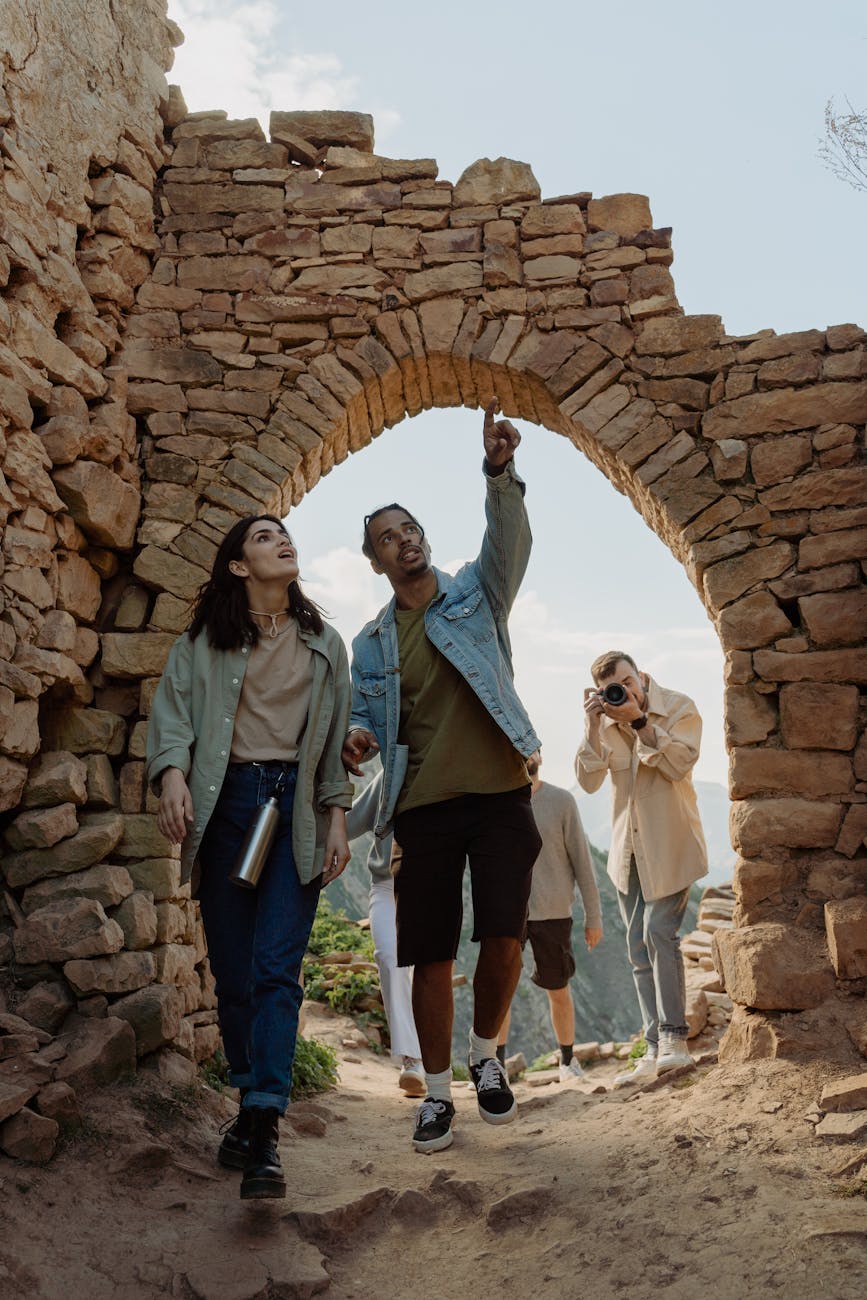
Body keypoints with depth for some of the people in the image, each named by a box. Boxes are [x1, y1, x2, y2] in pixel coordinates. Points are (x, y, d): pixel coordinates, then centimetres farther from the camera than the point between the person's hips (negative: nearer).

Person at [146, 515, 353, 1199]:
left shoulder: (325, 645, 16)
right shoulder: (203, 643, 11)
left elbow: (339, 735, 13)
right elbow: (173, 710, -1)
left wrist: (337, 818, 4)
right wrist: (172, 771, -21)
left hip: (297, 806, 0)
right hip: (224, 802, 0)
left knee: (276, 968, -11)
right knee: (232, 969, 3)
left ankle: (263, 1133, -12)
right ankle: (252, 1103, 19)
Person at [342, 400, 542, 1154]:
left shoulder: (476, 594, 6)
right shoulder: (371, 644, 12)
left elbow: (510, 541, -12)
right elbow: (363, 720, 13)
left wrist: (500, 474, -30)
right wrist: (355, 740, -12)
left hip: (499, 796, -1)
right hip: (423, 809, 2)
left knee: (503, 937, -7)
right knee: (432, 956, 4)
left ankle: (486, 1055, 22)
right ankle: (438, 1093, 21)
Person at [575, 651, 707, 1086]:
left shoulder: (679, 708, -7)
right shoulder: (606, 720, 3)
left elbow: (680, 764, -22)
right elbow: (588, 781, -7)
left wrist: (639, 721, -26)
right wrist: (593, 727, -18)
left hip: (670, 844, -5)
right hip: (628, 849, 5)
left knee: (658, 931, -18)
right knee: (639, 950, 5)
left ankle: (674, 1039, -9)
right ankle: (656, 1050, 11)